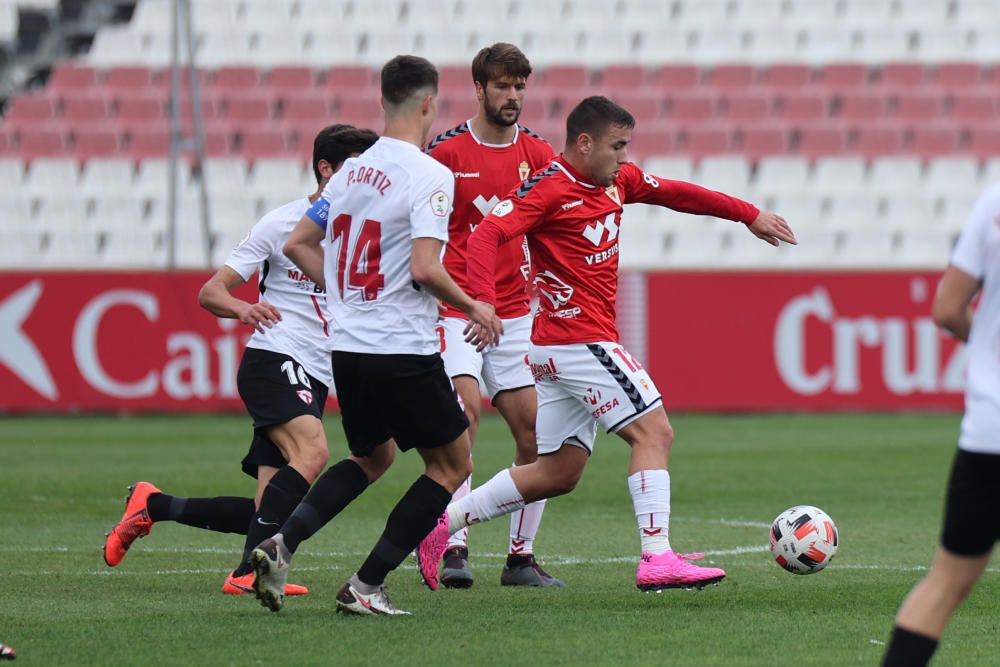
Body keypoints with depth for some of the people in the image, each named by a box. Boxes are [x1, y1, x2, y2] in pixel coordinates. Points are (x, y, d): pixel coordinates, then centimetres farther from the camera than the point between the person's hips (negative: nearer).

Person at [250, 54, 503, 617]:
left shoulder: (353, 169, 9)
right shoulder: (430, 175, -14)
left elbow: (299, 244, 15)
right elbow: (424, 268, -24)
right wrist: (474, 308, -8)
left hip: (347, 347, 7)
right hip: (404, 350, -7)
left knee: (371, 455, 27)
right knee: (452, 464, 8)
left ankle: (282, 544, 7)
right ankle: (366, 587, 1)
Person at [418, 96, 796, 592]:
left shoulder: (617, 180, 14)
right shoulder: (548, 188, -12)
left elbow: (675, 193, 27)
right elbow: (487, 234, -22)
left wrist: (749, 215, 29)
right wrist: (484, 302, -38)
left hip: (560, 347, 10)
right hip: (577, 339, -10)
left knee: (557, 474, 11)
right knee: (654, 432, -12)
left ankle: (444, 520, 15)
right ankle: (657, 558, -18)